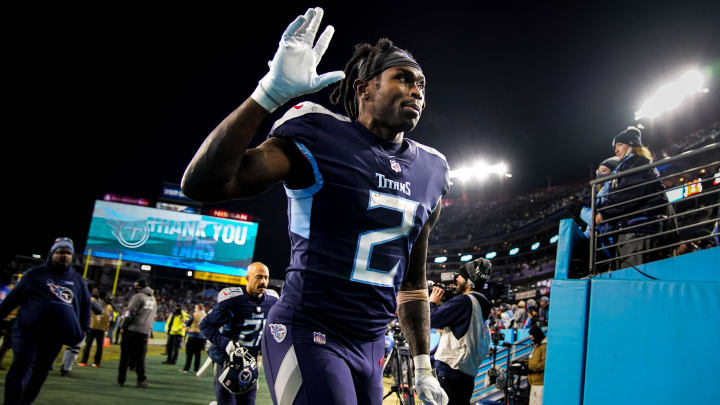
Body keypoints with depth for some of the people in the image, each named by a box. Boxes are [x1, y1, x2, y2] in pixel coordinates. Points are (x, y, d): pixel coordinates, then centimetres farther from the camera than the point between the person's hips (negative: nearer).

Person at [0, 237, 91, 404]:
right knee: (22, 368, -11)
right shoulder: (35, 273, 3)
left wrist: (83, 328, 13)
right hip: (28, 331, -3)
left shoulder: (77, 279, 12)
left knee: (40, 374, 8)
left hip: (56, 336, 4)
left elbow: (86, 303, 19)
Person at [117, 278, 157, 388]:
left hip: (132, 329, -5)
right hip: (145, 332, 5)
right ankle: (141, 380, 0)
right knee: (140, 357, 8)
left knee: (125, 355, 3)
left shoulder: (138, 296, -5)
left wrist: (123, 327, -5)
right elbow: (153, 317, 18)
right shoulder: (153, 299, 17)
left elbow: (130, 313, -12)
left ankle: (121, 380, 5)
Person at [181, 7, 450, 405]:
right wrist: (270, 92, -30)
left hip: (371, 345, 7)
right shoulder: (320, 139, -11)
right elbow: (201, 184, -22)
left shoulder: (429, 171, 9)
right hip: (309, 334, -7)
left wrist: (422, 366, 17)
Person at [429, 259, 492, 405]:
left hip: (451, 370, -10)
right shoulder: (480, 304, 16)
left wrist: (432, 302, 4)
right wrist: (440, 304, 14)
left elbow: (430, 320, -14)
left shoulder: (463, 301, -14)